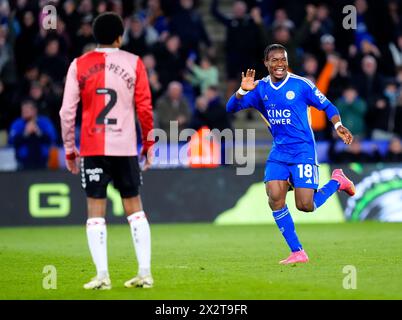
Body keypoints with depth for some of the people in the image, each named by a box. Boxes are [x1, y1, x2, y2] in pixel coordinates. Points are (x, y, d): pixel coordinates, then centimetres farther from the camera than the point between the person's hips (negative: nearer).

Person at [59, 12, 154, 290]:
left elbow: (67, 111, -1)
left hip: (93, 148, 0)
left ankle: (102, 276, -5)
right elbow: (145, 108, 0)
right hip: (126, 147, 0)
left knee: (96, 212, 2)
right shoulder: (134, 63, 2)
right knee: (134, 208, 10)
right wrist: (149, 144, 10)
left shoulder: (79, 65, 2)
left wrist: (70, 150, 8)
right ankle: (145, 273, 6)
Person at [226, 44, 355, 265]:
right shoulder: (260, 89, 4)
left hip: (303, 150, -4)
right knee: (274, 197, -16)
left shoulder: (300, 85, -7)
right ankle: (297, 253, -6)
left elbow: (327, 106, 2)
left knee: (305, 206, -11)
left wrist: (338, 125, -16)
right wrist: (243, 90, -21)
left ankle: (336, 181, 20)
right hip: (279, 152, 4)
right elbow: (231, 108, -2)